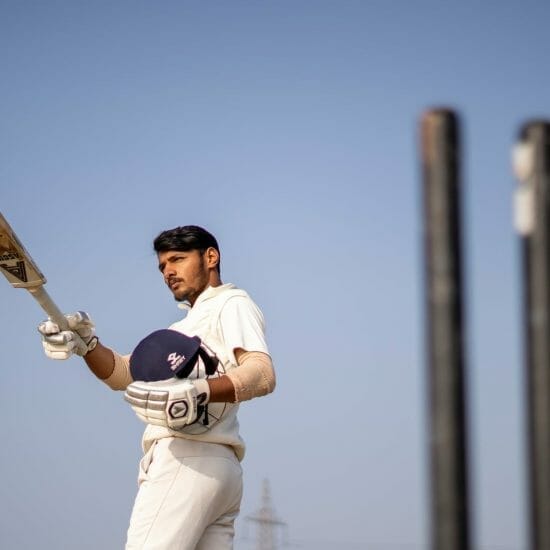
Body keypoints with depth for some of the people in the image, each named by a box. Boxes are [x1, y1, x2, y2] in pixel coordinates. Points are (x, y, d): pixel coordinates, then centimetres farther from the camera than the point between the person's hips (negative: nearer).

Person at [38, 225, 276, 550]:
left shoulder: (232, 304, 5)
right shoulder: (186, 327, 33)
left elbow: (263, 374, -13)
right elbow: (124, 374, 22)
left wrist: (199, 392, -31)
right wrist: (86, 343, 2)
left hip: (189, 462, -9)